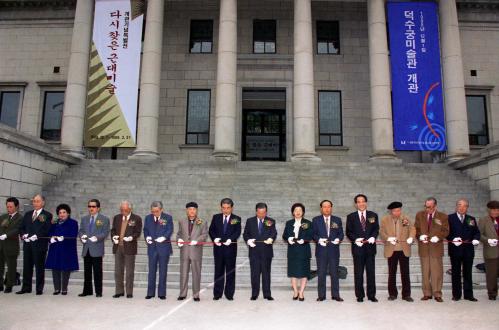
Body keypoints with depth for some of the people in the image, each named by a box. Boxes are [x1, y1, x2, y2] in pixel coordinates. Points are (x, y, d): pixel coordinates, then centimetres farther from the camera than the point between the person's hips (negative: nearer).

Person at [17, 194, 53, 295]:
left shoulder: (47, 215, -1)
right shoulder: (27, 214, 17)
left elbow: (46, 230, -11)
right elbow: (21, 228, 14)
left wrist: (36, 236, -22)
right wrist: (23, 235, -5)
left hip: (39, 244, -5)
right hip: (27, 244, 5)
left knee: (39, 267, 0)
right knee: (27, 267, 10)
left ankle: (39, 289, 7)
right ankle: (26, 288, 20)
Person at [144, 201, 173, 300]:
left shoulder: (168, 218, -1)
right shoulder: (148, 218, 9)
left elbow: (170, 230, -7)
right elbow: (145, 230, 10)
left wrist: (164, 237, -25)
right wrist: (147, 237, -10)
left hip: (164, 247, -2)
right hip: (152, 247, 3)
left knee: (163, 270, 4)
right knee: (151, 270, 7)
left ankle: (162, 293, 12)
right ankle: (150, 293, 15)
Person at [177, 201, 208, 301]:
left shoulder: (202, 223, 4)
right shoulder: (182, 222, 11)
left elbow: (204, 234, -2)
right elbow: (179, 233, 15)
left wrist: (196, 240, -18)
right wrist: (179, 239, -7)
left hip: (196, 252, -2)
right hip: (184, 251, 2)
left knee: (196, 273, 3)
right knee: (183, 273, 6)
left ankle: (196, 295, 13)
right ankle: (182, 294, 17)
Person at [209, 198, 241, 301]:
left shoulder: (236, 219, 5)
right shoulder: (216, 217, 10)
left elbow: (237, 232, -6)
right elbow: (211, 230, 6)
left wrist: (230, 239, -23)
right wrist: (214, 238, -13)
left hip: (231, 248, -1)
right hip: (218, 247, 1)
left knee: (230, 271, 3)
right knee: (218, 270, 5)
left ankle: (229, 293, 11)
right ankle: (217, 293, 12)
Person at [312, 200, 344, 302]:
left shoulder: (337, 220, 10)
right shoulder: (316, 220, 7)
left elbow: (341, 233, 7)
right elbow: (313, 234, 3)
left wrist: (338, 239, -13)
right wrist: (319, 240, -15)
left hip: (334, 250, 1)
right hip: (321, 250, -1)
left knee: (334, 273, 4)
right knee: (321, 273, 3)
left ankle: (335, 295, 13)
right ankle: (321, 295, 11)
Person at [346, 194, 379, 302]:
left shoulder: (373, 215, 11)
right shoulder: (351, 217, 6)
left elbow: (376, 229, 5)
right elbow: (349, 232, 3)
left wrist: (373, 237, -14)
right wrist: (355, 239, -14)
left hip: (370, 247, 1)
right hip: (357, 248, -1)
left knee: (371, 272, 4)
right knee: (358, 273, 3)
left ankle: (371, 295, 13)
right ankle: (360, 295, 11)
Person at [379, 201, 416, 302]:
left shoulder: (406, 218, 2)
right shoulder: (385, 220, 0)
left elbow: (412, 229, 2)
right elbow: (381, 232, 0)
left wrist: (411, 237, -18)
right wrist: (388, 238, -19)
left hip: (404, 249, 0)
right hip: (391, 250, 0)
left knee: (405, 273, 4)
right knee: (392, 273, 8)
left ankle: (406, 294, 14)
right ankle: (392, 294, 19)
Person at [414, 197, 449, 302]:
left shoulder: (443, 217, 2)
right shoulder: (420, 215, 7)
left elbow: (445, 231, 2)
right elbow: (416, 229, 9)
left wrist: (438, 237, -16)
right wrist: (420, 235, -11)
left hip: (436, 247, -2)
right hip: (423, 247, 2)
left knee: (437, 272, -1)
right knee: (425, 272, 6)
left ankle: (437, 294, 9)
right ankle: (427, 293, 14)